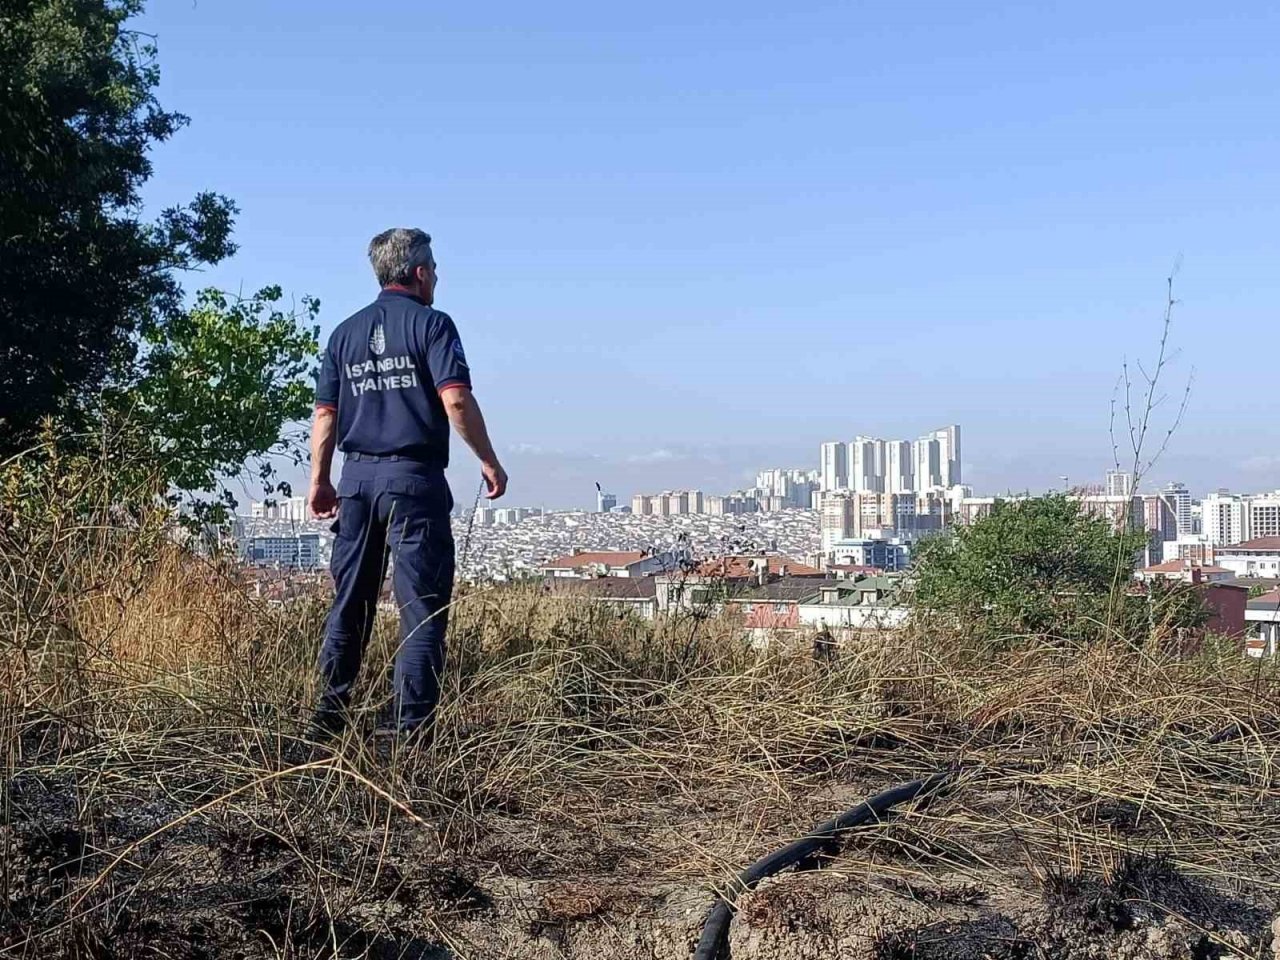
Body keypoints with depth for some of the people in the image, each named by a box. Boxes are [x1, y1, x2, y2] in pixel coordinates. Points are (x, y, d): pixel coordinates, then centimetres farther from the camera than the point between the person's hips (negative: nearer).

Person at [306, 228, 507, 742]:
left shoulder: (345, 333, 13)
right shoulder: (430, 323, -4)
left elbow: (325, 413, 12)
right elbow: (456, 400, -15)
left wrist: (319, 481, 17)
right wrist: (490, 462, -7)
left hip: (357, 477, 6)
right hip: (414, 477, -6)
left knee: (350, 603, 14)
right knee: (422, 605, -1)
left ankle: (328, 718, 18)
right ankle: (410, 728, -3)